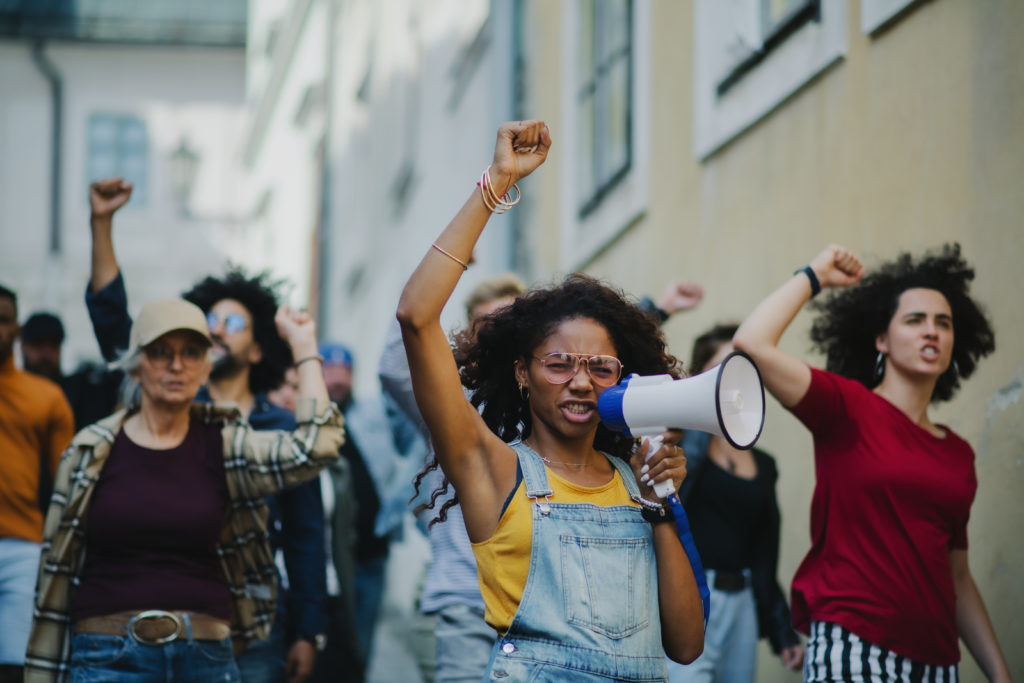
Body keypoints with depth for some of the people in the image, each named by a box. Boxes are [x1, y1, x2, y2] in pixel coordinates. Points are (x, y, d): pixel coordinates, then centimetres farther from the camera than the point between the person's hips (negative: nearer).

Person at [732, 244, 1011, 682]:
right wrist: (814, 276, 0)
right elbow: (752, 343, -14)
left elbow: (957, 576, 17)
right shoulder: (849, 408, 0)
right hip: (853, 646, -5)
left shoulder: (959, 454, 13)